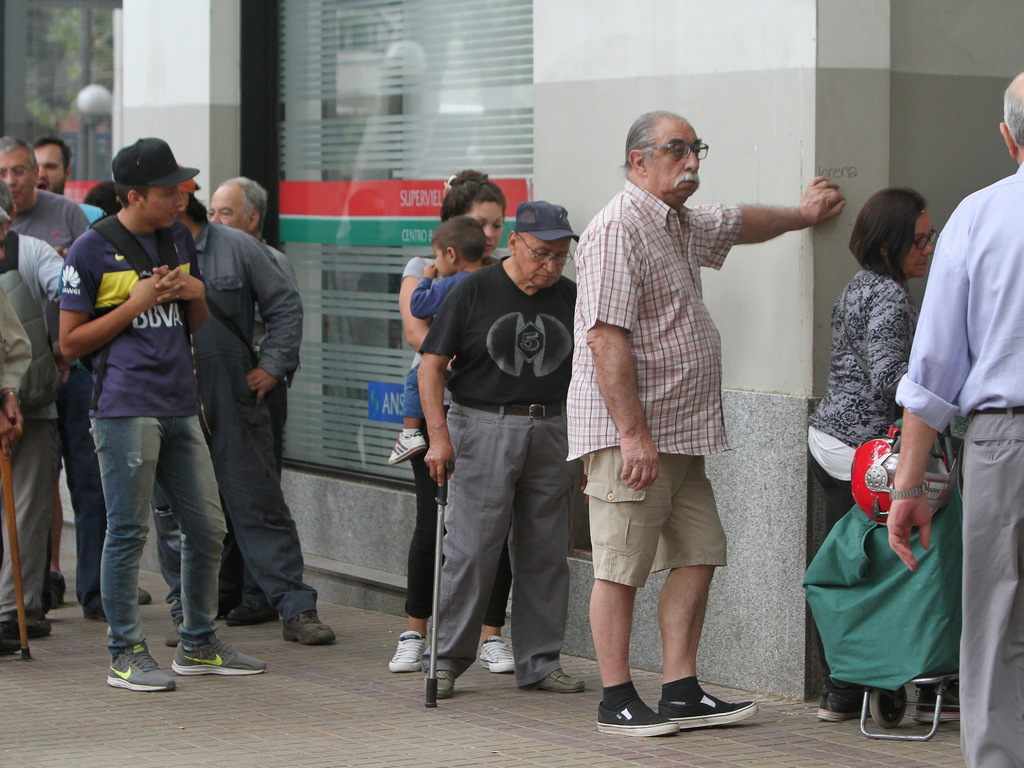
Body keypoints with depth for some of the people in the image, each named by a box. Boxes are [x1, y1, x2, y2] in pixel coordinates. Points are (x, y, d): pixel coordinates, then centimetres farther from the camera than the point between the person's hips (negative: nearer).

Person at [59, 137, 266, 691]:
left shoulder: (179, 238, 15)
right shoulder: (91, 251, -5)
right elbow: (70, 343, -5)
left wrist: (196, 292, 2)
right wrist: (137, 303, -13)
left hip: (181, 406, 7)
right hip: (125, 410, -7)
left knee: (207, 528, 9)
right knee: (128, 532, -4)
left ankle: (199, 645, 22)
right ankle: (125, 655, 5)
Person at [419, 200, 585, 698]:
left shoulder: (570, 298, 9)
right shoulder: (473, 292, -3)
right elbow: (431, 364, -3)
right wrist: (438, 434, -12)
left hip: (550, 432, 4)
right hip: (483, 428, -4)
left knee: (545, 554, 6)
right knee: (471, 550, -7)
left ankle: (539, 662, 15)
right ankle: (445, 660, 2)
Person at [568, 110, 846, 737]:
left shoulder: (682, 226, 18)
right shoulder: (618, 228, -13)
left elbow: (739, 224, 42)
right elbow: (607, 339, -20)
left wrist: (800, 215, 55)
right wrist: (634, 435, -24)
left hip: (680, 435, 10)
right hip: (630, 433, -10)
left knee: (699, 555, 7)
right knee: (621, 568, -5)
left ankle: (682, 694, 12)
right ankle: (617, 702, 0)